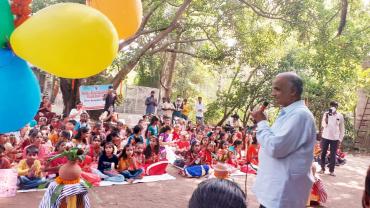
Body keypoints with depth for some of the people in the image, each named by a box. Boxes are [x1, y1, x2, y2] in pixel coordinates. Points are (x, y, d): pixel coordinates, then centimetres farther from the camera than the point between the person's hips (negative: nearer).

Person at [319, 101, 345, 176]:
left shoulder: (340, 116, 0)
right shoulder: (326, 114, -2)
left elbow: (342, 128, 5)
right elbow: (324, 125, -10)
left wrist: (340, 139, 1)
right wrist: (326, 116, -24)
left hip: (335, 138, 0)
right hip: (325, 137, 0)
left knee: (333, 155, 5)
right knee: (323, 153, 7)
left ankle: (331, 170, 15)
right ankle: (322, 168, 20)